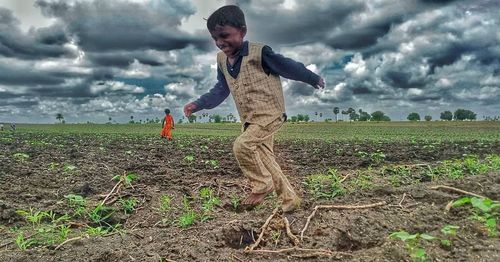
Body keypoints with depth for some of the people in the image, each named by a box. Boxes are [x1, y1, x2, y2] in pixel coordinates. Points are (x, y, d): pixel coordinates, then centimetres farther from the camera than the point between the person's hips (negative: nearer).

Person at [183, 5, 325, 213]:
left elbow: (290, 67, -6)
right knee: (265, 160, 10)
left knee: (242, 145, -25)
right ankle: (290, 200, 23)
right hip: (249, 120, 8)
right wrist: (198, 104, 3)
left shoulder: (258, 53, -16)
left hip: (270, 114, -8)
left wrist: (314, 79, 6)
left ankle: (262, 185, -4)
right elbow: (221, 90, 14)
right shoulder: (222, 60, 5)